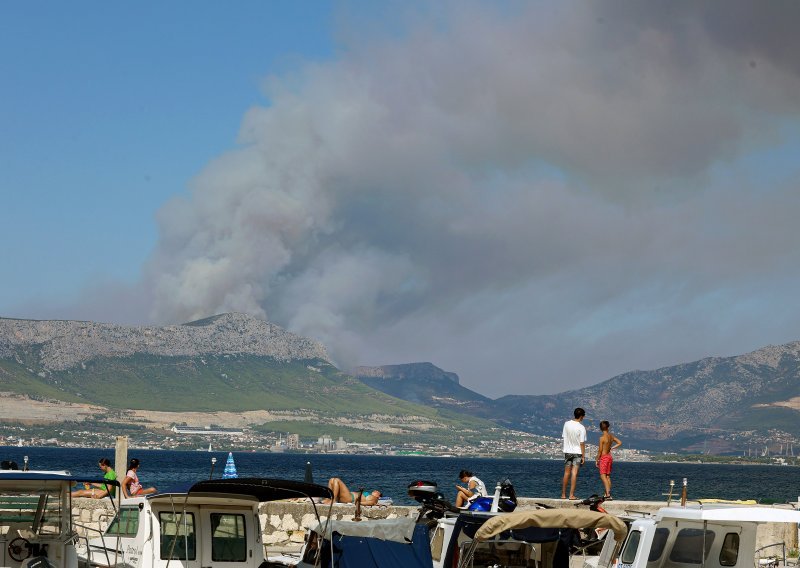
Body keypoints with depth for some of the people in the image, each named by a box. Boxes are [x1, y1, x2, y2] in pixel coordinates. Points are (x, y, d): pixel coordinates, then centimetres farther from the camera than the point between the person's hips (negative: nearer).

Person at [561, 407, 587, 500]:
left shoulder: (566, 424, -2)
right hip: (577, 452, -4)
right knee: (574, 473, -3)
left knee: (566, 473, 12)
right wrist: (583, 456, -6)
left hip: (567, 451, 4)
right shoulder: (581, 428, -14)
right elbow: (582, 443, -12)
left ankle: (563, 494, 16)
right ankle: (571, 495, -5)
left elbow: (564, 437, 4)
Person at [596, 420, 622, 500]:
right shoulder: (611, 436, 5)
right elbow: (619, 443, 17)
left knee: (603, 475, -11)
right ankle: (607, 494, 15)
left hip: (604, 457, -8)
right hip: (609, 457, 8)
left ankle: (608, 493, -25)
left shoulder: (602, 437, -15)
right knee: (608, 476, 13)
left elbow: (600, 450, -14)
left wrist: (597, 460, -5)